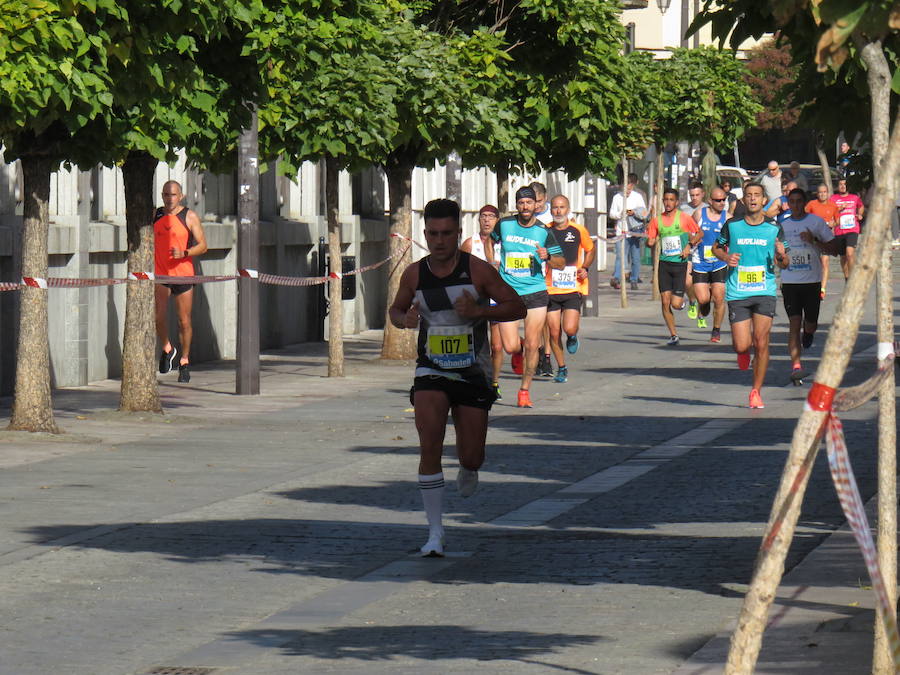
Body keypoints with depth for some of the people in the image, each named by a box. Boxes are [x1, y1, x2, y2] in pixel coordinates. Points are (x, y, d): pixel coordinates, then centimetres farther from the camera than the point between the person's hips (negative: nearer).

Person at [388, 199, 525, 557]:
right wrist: (405, 319, -9)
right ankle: (435, 533, -12)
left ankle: (467, 468, 45)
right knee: (429, 448, -17)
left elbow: (517, 307, -5)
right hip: (431, 370, 1)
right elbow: (395, 310, 15)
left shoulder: (478, 270, -10)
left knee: (472, 457, 4)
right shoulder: (414, 274, -2)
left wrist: (478, 310, -21)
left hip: (473, 375, -1)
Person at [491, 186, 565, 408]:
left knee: (532, 346, -2)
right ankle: (518, 352, 31)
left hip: (535, 292, 0)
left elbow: (561, 263, 4)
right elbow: (491, 240, 24)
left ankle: (525, 391, 14)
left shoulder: (544, 232, 0)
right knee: (510, 347, -8)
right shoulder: (504, 225, 2)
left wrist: (547, 257, -16)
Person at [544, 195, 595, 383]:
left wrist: (585, 268, 0)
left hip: (573, 288, -1)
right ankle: (561, 368, 20)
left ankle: (572, 337, 22)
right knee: (554, 333, 1)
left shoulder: (578, 230, -1)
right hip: (550, 288, 1)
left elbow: (590, 250, 16)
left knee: (569, 328, -16)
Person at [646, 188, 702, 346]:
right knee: (665, 302, -2)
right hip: (664, 263, 3)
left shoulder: (684, 218, -2)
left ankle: (682, 301, 29)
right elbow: (651, 242, 11)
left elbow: (700, 233, 7)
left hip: (680, 263, -3)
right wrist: (649, 240, -12)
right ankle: (673, 335, 11)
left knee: (676, 304, -8)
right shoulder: (657, 220, 7)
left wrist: (690, 245, -8)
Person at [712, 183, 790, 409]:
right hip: (737, 294, 0)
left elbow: (784, 264, 11)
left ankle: (756, 392, 8)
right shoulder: (732, 226, 1)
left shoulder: (774, 229, 3)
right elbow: (716, 247, 17)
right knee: (741, 346, -5)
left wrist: (781, 256, -13)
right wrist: (726, 257, -5)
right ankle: (744, 352, 34)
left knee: (761, 344, -6)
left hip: (765, 292, 0)